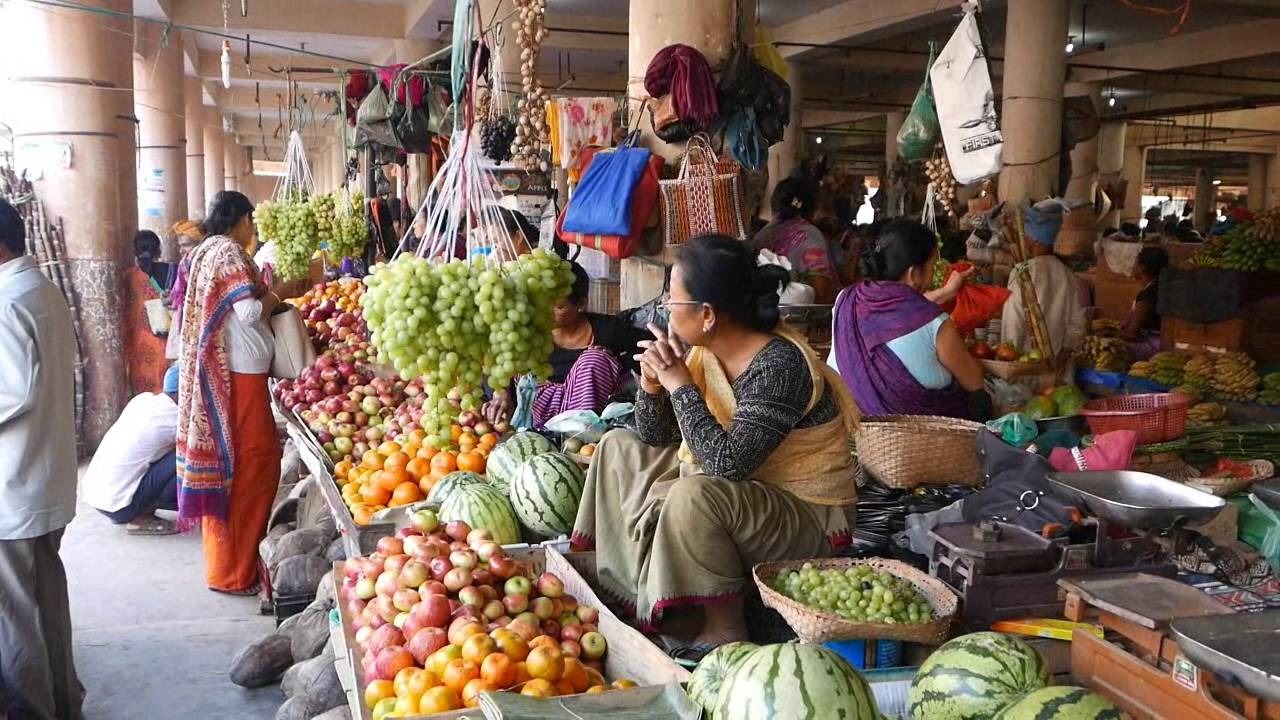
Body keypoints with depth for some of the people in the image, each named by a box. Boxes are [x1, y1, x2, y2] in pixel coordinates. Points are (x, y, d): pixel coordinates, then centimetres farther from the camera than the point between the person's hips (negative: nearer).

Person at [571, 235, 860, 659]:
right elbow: (655, 438, 6)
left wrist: (679, 382, -27)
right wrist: (652, 383, -13)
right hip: (724, 490, 9)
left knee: (693, 496, -36)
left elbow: (728, 463, -34)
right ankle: (638, 595, 8)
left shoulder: (780, 364, -26)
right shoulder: (705, 353, -3)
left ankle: (725, 632, -16)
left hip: (807, 517, -9)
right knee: (620, 449, 10)